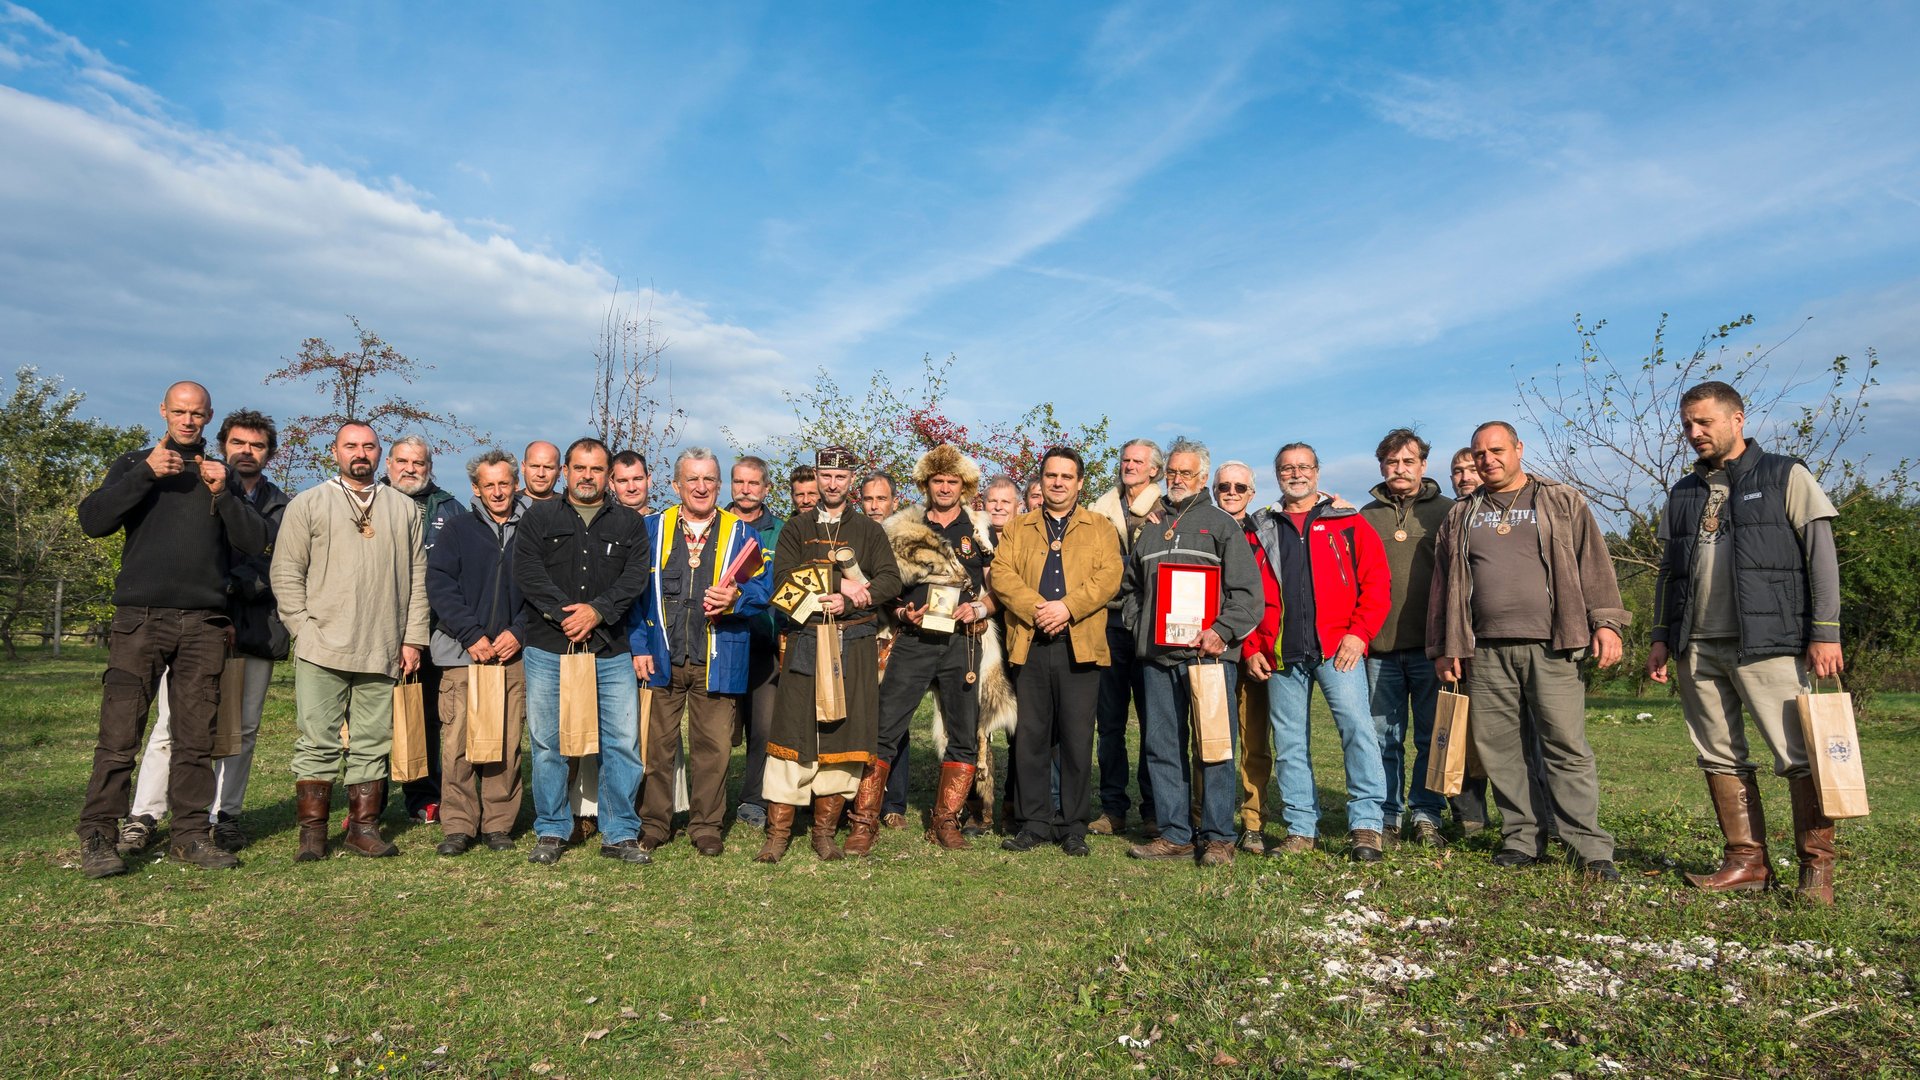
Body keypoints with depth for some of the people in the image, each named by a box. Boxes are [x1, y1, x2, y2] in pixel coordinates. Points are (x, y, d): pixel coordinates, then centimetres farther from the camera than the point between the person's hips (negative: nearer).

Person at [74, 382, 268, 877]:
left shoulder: (223, 475, 17)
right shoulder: (133, 465, 14)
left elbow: (254, 543, 5)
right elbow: (92, 520, -3)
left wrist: (222, 493, -8)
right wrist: (146, 473, -11)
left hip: (205, 622, 2)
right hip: (140, 618, -1)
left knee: (196, 737, 3)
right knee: (119, 735, -5)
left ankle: (190, 834, 9)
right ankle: (97, 836, 3)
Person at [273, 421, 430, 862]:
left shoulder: (404, 508, 13)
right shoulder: (308, 504, 8)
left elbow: (417, 578, 11)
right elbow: (286, 573, 4)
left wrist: (413, 638, 4)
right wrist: (304, 630, -5)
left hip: (383, 652, 2)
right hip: (322, 649, -2)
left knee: (372, 745, 6)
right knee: (318, 743, 1)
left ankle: (363, 827, 13)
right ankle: (312, 832, 8)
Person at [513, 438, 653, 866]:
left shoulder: (629, 523, 12)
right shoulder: (538, 518, 10)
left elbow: (635, 577, 0)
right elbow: (527, 571, -3)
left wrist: (596, 610, -14)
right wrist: (565, 612, -13)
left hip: (611, 651, 1)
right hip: (548, 649, 0)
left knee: (623, 742, 0)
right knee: (548, 744, 5)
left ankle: (620, 834, 12)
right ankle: (551, 831, 20)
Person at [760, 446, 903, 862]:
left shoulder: (870, 531, 12)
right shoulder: (796, 528, 11)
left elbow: (891, 581, -1)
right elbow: (783, 579, -4)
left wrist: (849, 600, -17)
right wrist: (841, 584, -13)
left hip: (854, 644, 1)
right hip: (805, 641, -1)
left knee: (844, 732, 2)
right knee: (793, 732, -3)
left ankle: (825, 830, 13)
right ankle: (779, 830, 6)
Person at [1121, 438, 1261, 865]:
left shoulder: (1221, 524, 5)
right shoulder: (1150, 528, 19)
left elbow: (1247, 590, -2)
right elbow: (1130, 585, 27)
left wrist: (1222, 630, -14)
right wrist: (1139, 624, 11)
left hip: (1207, 653, -5)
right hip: (1157, 655, 5)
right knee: (1162, 747, 6)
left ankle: (1217, 837, 6)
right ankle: (1175, 834, 14)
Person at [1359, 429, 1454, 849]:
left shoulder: (1446, 511, 8)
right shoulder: (1365, 517, 12)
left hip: (1432, 645, -1)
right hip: (1379, 646, 1)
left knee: (1432, 736, 4)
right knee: (1384, 738, 5)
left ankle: (1425, 815, 15)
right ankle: (1386, 817, 14)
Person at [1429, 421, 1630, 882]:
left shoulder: (1562, 502, 11)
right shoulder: (1460, 516, 17)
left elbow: (1594, 565, 5)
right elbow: (1444, 585, 16)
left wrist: (1605, 622, -6)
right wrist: (1443, 648, 12)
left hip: (1550, 645, -3)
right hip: (1486, 651, 3)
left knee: (1567, 746, -5)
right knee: (1497, 747, 4)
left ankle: (1591, 848, 2)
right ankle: (1521, 839, 15)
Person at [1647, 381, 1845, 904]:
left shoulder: (1785, 476, 3)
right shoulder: (1684, 494, 17)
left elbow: (1821, 555, -2)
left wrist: (1825, 631, -9)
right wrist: (1661, 637, 13)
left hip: (1767, 644, -5)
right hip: (1697, 649, 5)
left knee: (1800, 755, -3)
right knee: (1720, 758, 7)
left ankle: (1817, 867, 8)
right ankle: (1747, 860, 15)